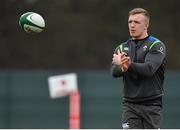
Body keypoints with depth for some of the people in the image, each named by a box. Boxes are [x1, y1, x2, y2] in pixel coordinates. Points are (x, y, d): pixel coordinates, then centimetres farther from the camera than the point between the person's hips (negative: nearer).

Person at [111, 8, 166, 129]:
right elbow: (114, 71, -5)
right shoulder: (122, 48, 12)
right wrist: (123, 68, -27)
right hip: (129, 105, 3)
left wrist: (129, 64, -24)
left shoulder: (156, 45, -3)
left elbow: (149, 69, -19)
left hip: (151, 105, -3)